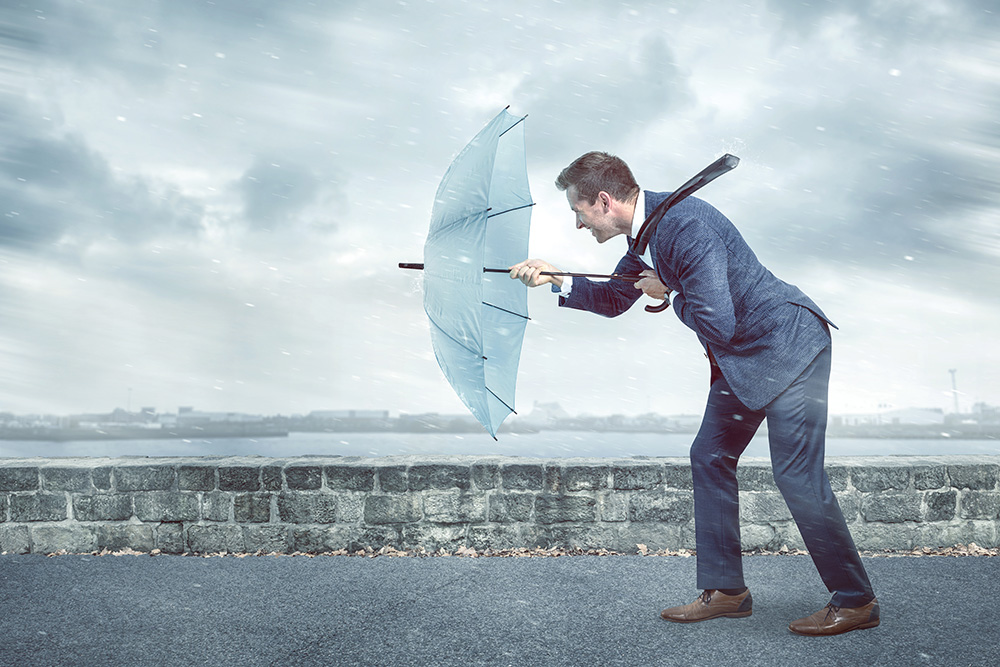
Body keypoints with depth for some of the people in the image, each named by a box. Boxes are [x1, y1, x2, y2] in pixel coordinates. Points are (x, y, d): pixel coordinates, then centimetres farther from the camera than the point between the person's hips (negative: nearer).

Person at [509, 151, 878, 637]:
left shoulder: (685, 224, -26)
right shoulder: (643, 234, 4)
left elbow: (717, 324, -28)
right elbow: (614, 299, 20)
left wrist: (668, 294, -11)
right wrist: (556, 281, 7)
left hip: (788, 344, -10)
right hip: (740, 359, 10)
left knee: (796, 475, -10)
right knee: (709, 457, 8)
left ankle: (855, 601, 5)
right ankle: (725, 590, 16)